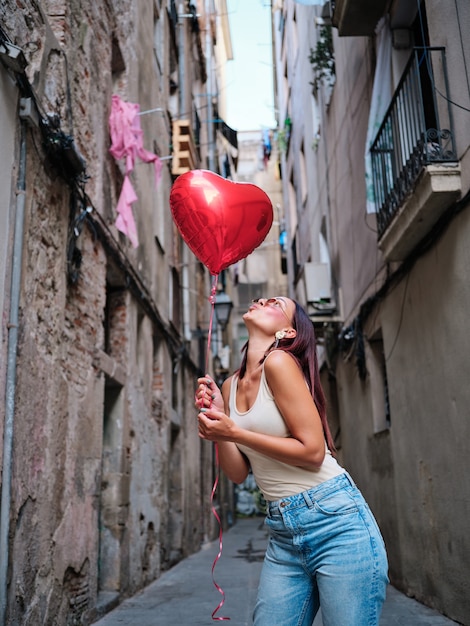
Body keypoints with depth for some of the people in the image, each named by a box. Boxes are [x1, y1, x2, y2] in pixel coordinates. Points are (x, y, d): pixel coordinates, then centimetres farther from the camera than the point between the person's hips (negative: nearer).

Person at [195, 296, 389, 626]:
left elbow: (312, 451, -16)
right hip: (284, 535, 7)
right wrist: (215, 420, -4)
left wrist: (234, 432, -16)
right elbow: (239, 472, 9)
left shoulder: (280, 362, -12)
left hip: (335, 521, -6)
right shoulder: (230, 386, 9)